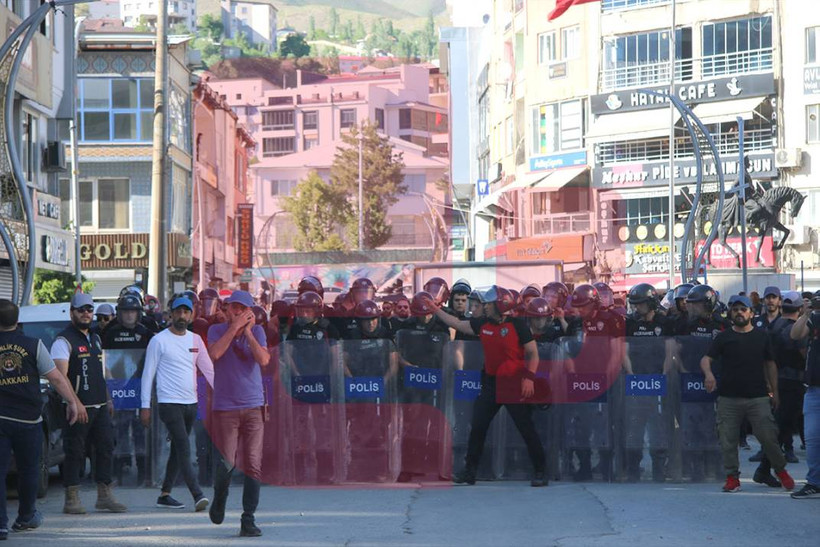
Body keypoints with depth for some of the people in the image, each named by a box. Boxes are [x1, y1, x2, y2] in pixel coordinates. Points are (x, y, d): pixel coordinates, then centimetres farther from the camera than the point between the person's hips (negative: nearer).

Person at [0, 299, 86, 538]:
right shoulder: (33, 345, -3)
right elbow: (56, 377, -3)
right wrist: (73, 402, 6)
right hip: (28, 419, 1)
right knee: (28, 469, 17)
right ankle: (26, 517, 31)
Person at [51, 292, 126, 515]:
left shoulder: (95, 338, 19)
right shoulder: (64, 340, -8)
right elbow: (60, 375, -17)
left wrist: (108, 399, 20)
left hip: (100, 406, 8)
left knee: (106, 447, 7)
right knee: (74, 452, -3)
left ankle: (104, 495, 13)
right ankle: (71, 499, 1)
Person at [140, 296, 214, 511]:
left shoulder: (195, 340, 11)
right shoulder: (159, 340, -4)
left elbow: (208, 369, 14)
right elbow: (148, 374, -2)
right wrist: (145, 406, -5)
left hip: (191, 403, 6)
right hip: (169, 403, -6)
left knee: (177, 450, 11)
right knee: (184, 449, -15)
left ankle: (165, 495, 20)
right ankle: (198, 495, -22)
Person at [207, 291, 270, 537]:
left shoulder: (257, 331, 6)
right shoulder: (217, 330, 4)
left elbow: (263, 360, -10)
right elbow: (214, 354, -17)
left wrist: (248, 332, -12)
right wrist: (234, 327, -14)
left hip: (253, 407, 1)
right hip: (225, 407, -1)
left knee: (253, 465, -5)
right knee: (226, 463, -4)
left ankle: (248, 520, -1)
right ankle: (218, 502, 26)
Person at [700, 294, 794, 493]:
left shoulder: (762, 336, 10)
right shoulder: (724, 337, 6)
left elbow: (770, 364, 15)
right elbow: (706, 359, -2)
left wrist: (775, 392, 11)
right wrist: (708, 374, -24)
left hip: (758, 397, 0)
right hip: (728, 398, 0)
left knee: (768, 437, -5)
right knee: (728, 440, -1)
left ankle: (781, 470, 14)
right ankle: (732, 476, 10)